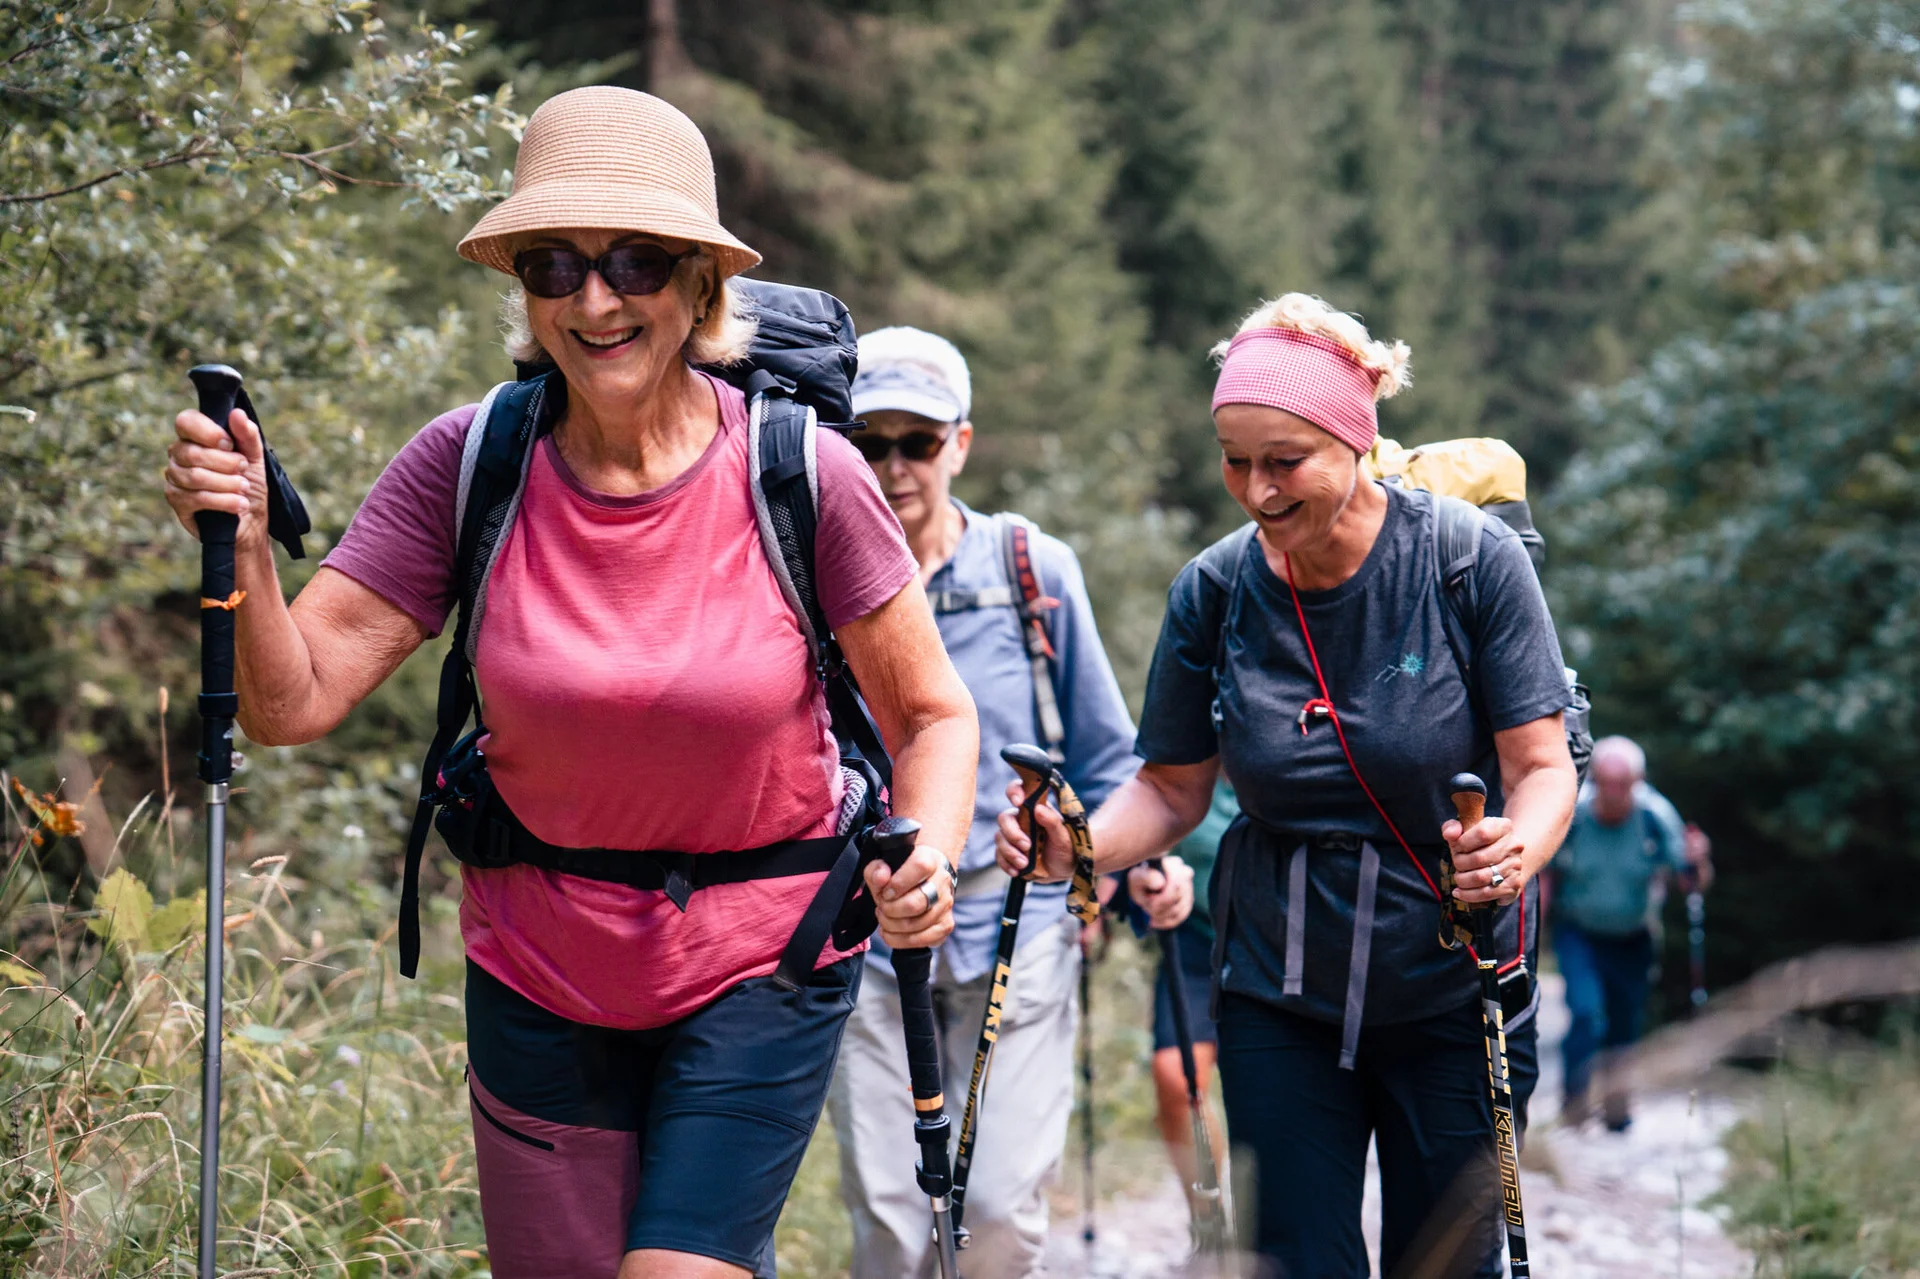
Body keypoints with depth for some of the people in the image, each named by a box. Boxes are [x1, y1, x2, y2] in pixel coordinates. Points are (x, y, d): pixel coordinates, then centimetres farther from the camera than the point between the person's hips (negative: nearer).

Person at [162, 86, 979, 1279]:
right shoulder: (470, 465, -11)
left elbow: (933, 714, -4)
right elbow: (292, 703, -12)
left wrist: (925, 861, -22)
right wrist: (243, 548, -30)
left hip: (760, 967, -2)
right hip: (539, 973, 3)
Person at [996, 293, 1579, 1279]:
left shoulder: (1472, 559, -12)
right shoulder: (1215, 590, -5)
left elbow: (1541, 763, -11)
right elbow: (1173, 787, 3)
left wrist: (1518, 849, -33)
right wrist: (1082, 848, -17)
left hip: (1451, 993, -1)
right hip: (1279, 1001, 2)